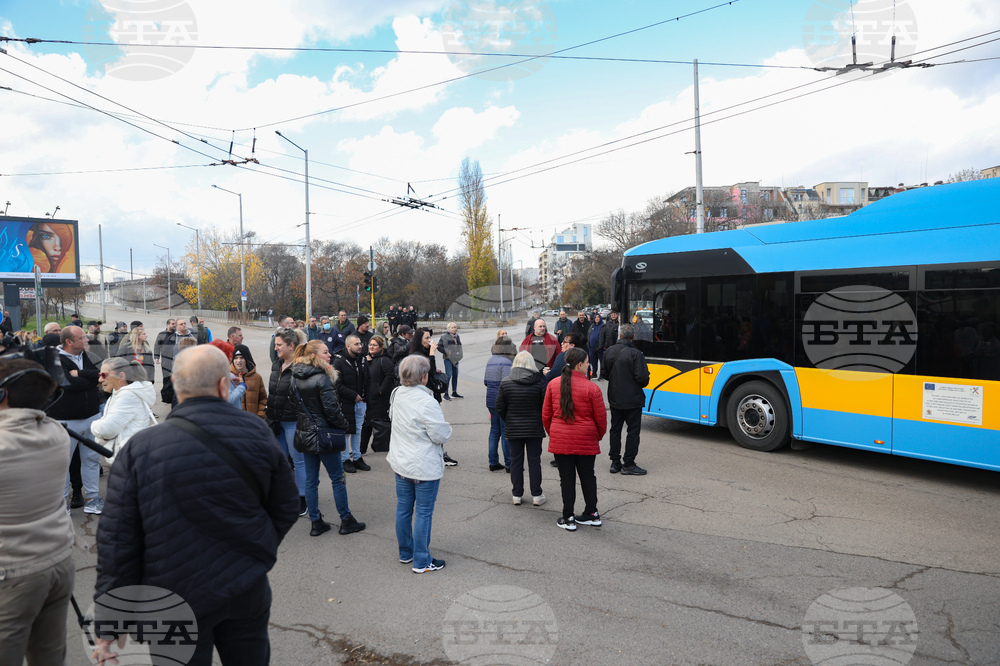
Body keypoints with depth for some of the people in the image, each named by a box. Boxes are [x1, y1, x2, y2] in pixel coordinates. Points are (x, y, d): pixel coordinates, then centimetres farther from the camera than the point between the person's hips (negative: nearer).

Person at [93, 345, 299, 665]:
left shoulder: (139, 449, -15)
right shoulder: (258, 432, -10)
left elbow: (117, 539, -13)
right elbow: (285, 508, -1)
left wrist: (108, 622, -3)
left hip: (177, 600, -1)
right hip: (249, 590, 2)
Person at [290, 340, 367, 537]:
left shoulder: (295, 378, 4)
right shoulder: (322, 378, -18)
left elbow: (294, 403, 11)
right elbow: (331, 409, -19)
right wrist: (344, 425, -5)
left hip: (304, 435, 7)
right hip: (323, 435, -7)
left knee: (311, 480, 12)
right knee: (338, 478, 6)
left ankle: (316, 523, 18)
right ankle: (346, 521, 15)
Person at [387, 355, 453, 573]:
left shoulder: (397, 395, -1)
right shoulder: (427, 402, -25)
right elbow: (441, 435, -21)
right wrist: (446, 427, 0)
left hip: (400, 463, 8)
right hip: (425, 467, -8)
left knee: (403, 509, 17)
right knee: (423, 512, 3)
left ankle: (405, 553, 33)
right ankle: (421, 562, 11)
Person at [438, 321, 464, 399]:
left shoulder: (457, 336, 13)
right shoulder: (444, 337, -6)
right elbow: (439, 346, -5)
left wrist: (460, 353, 8)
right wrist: (446, 352, -13)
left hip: (456, 359, 7)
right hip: (448, 358, -7)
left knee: (455, 375, 11)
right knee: (448, 375, -12)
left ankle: (454, 392, 22)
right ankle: (445, 393, -6)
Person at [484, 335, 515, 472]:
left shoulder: (490, 360, 10)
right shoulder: (506, 362, -16)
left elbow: (485, 381, 15)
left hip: (491, 401, 8)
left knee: (494, 430, 14)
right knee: (506, 432, 0)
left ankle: (493, 462, 19)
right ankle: (509, 464, 7)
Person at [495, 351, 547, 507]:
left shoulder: (505, 383, -8)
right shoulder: (539, 382, -10)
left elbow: (500, 408, -4)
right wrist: (541, 421, 10)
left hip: (513, 429, 1)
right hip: (535, 429, 0)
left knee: (516, 461, 12)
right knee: (534, 461, 9)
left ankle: (516, 494, 18)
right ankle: (536, 495, 14)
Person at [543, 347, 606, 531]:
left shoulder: (553, 385, -1)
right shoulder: (591, 388, -10)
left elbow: (546, 414, 5)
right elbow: (601, 418, -4)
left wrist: (552, 434, 20)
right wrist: (598, 436, 15)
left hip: (560, 440, 1)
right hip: (586, 441, -1)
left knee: (567, 478, 8)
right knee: (587, 476, 15)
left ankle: (568, 518, 13)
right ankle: (592, 514, 26)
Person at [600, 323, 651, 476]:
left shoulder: (609, 352, -1)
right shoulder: (635, 354, -18)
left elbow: (604, 373, 6)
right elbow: (642, 377, -20)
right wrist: (642, 384, 2)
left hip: (614, 398, 5)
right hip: (632, 399, -5)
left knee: (615, 429, 14)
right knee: (633, 430, 4)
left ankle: (615, 462, 19)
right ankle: (628, 464, 6)